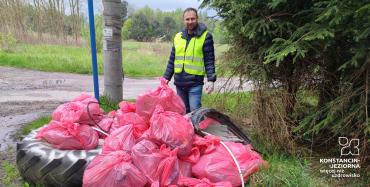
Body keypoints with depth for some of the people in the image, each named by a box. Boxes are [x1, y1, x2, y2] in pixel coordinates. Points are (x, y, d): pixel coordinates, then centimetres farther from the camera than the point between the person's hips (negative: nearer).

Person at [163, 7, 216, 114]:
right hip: (179, 82, 5)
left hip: (195, 82, -5)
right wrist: (166, 78, 11)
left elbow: (209, 61, -6)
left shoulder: (205, 36, -3)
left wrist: (211, 80, -14)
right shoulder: (178, 37, 11)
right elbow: (172, 60, 15)